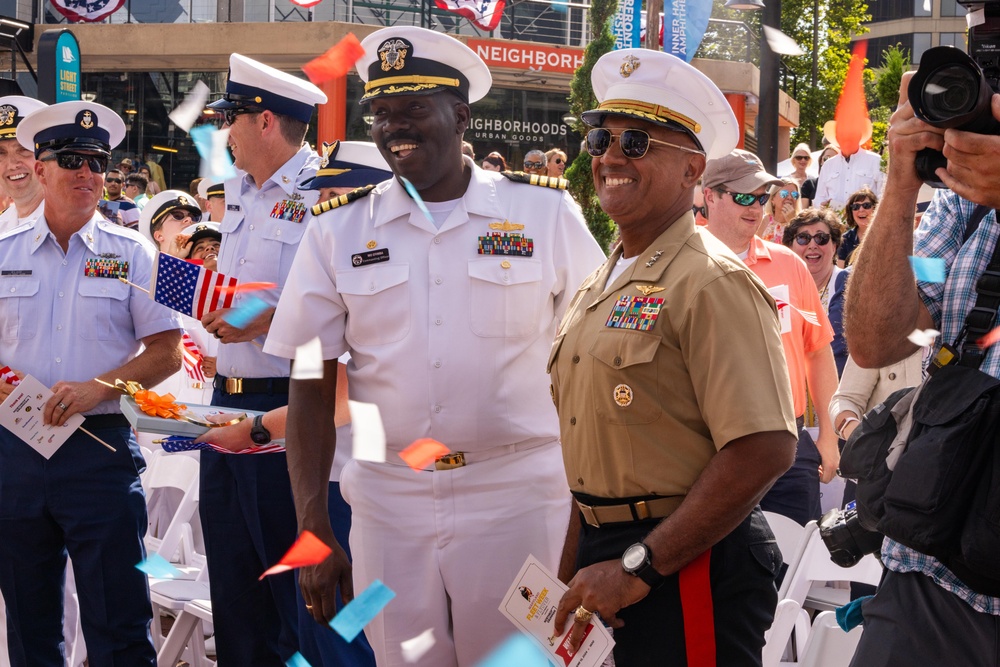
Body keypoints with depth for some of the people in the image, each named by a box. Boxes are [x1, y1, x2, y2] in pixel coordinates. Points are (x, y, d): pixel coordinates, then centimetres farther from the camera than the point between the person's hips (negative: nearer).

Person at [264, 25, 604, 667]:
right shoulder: (338, 232, 4)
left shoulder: (545, 214, 0)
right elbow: (312, 390, 4)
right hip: (389, 501, 2)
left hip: (519, 496, -1)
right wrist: (313, 525, -1)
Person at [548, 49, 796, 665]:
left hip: (689, 571, -8)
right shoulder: (601, 286, 12)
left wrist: (640, 566, -20)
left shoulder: (711, 283, -15)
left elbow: (764, 450, -24)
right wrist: (576, 570, 13)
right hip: (606, 549, 8)